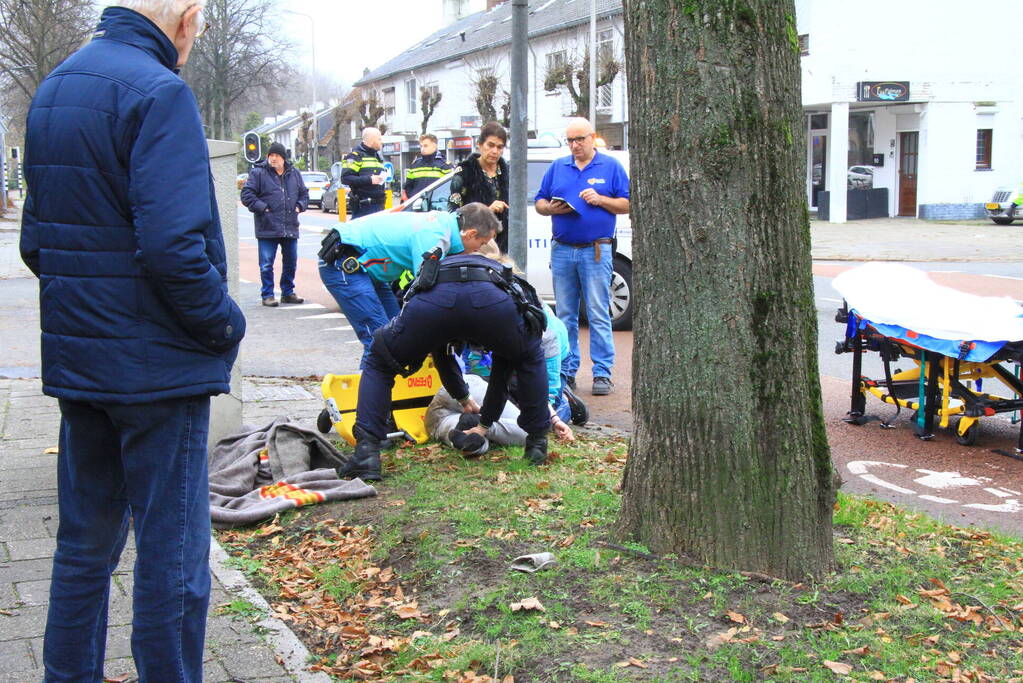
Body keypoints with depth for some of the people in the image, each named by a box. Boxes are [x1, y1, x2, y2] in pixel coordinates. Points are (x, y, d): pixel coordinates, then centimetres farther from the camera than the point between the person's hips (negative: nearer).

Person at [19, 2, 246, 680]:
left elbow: (37, 239, 17)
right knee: (173, 555, 2)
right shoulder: (159, 92, -16)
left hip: (75, 360, 9)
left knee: (85, 543, 19)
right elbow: (172, 245, -25)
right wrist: (225, 322, -11)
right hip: (157, 363, -8)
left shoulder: (53, 89, 13)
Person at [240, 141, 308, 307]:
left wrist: (299, 206, 4)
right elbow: (247, 195, -6)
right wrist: (262, 208, -14)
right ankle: (267, 295, 8)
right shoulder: (258, 173, -3)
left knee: (291, 262, 12)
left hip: (290, 228, 4)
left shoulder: (294, 173, 11)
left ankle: (288, 292, 24)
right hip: (267, 228, -4)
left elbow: (304, 193, 22)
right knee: (266, 264, -2)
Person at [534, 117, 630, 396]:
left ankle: (602, 373, -1)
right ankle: (567, 371, 12)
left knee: (598, 315, -5)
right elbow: (539, 203, 16)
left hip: (596, 251, -3)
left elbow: (627, 205, 3)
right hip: (562, 250, 3)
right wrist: (552, 208, -6)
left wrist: (600, 200, -12)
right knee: (565, 315, 6)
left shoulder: (611, 167, 7)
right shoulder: (557, 167, 15)